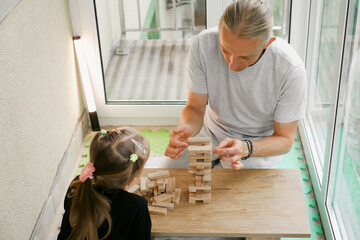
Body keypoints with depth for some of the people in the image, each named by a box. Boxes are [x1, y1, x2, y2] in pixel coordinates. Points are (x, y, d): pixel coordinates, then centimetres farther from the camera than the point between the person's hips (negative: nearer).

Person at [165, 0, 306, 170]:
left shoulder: (290, 68, -28)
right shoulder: (203, 44, -22)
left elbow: (284, 139, -18)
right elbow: (195, 107, -10)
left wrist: (245, 149, -37)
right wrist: (187, 128, -34)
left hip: (260, 144, -2)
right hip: (210, 135, 2)